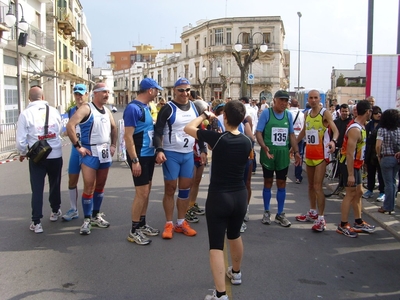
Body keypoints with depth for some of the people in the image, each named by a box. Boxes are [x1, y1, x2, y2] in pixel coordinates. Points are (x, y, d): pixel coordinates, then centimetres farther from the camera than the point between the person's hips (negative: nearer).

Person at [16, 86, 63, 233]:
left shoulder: (25, 114, -8)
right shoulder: (54, 111, -2)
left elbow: (21, 139, -7)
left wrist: (22, 153, 12)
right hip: (56, 155, 2)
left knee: (37, 189, 5)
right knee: (55, 184, 20)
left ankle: (36, 223, 5)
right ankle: (55, 211, 38)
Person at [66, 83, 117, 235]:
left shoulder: (107, 111, 11)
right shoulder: (86, 109, -11)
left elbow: (113, 127, 26)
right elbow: (70, 125, -21)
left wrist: (113, 145, 15)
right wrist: (78, 146, -20)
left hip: (105, 153, 7)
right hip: (90, 153, -7)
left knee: (100, 186, 13)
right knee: (89, 187, -5)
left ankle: (96, 216, 26)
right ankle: (87, 220, 6)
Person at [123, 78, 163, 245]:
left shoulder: (147, 107, 10)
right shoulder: (133, 108, -17)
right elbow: (128, 136, -20)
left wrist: (156, 151, 12)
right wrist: (134, 160, -22)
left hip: (149, 155, 9)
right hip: (139, 156, -9)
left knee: (147, 191, 15)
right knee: (142, 193, -5)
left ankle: (142, 224, 27)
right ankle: (134, 231, 6)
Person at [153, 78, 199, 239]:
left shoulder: (194, 107, 9)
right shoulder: (168, 108, -8)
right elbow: (158, 131, -10)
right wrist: (159, 150, -22)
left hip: (188, 154, 5)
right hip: (171, 154, -5)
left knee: (185, 189, 10)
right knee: (170, 189, 2)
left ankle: (181, 222, 22)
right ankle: (169, 224, 13)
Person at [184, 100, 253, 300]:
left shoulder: (217, 138, -16)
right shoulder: (247, 142, -1)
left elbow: (188, 128, -4)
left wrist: (205, 115, 11)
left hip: (218, 197, -6)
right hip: (240, 196, 6)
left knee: (216, 245, -1)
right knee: (235, 235, 27)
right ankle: (236, 273, 47)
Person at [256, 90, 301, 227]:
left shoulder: (288, 115, 6)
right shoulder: (266, 113, -6)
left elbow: (291, 135, 11)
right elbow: (258, 132, -10)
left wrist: (296, 151, 2)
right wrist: (264, 147, -25)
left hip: (283, 154, 3)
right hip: (268, 153, -3)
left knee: (281, 183, 9)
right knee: (268, 182, 8)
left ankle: (280, 214, 20)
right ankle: (266, 212, 22)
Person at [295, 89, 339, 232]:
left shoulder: (325, 113, -10)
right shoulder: (306, 114, 10)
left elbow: (335, 130, -20)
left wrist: (333, 141, -40)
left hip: (321, 153, -7)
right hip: (309, 152, 7)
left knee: (317, 186, -10)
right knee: (311, 185, 16)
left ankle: (321, 219, -4)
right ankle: (313, 213, 30)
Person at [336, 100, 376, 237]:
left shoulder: (360, 126, 7)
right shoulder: (355, 129, -24)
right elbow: (349, 154, -27)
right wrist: (350, 174, -27)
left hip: (356, 164, 10)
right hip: (349, 165, -10)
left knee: (358, 192, 15)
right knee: (350, 194, -3)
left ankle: (358, 223, 26)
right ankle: (343, 226, 7)